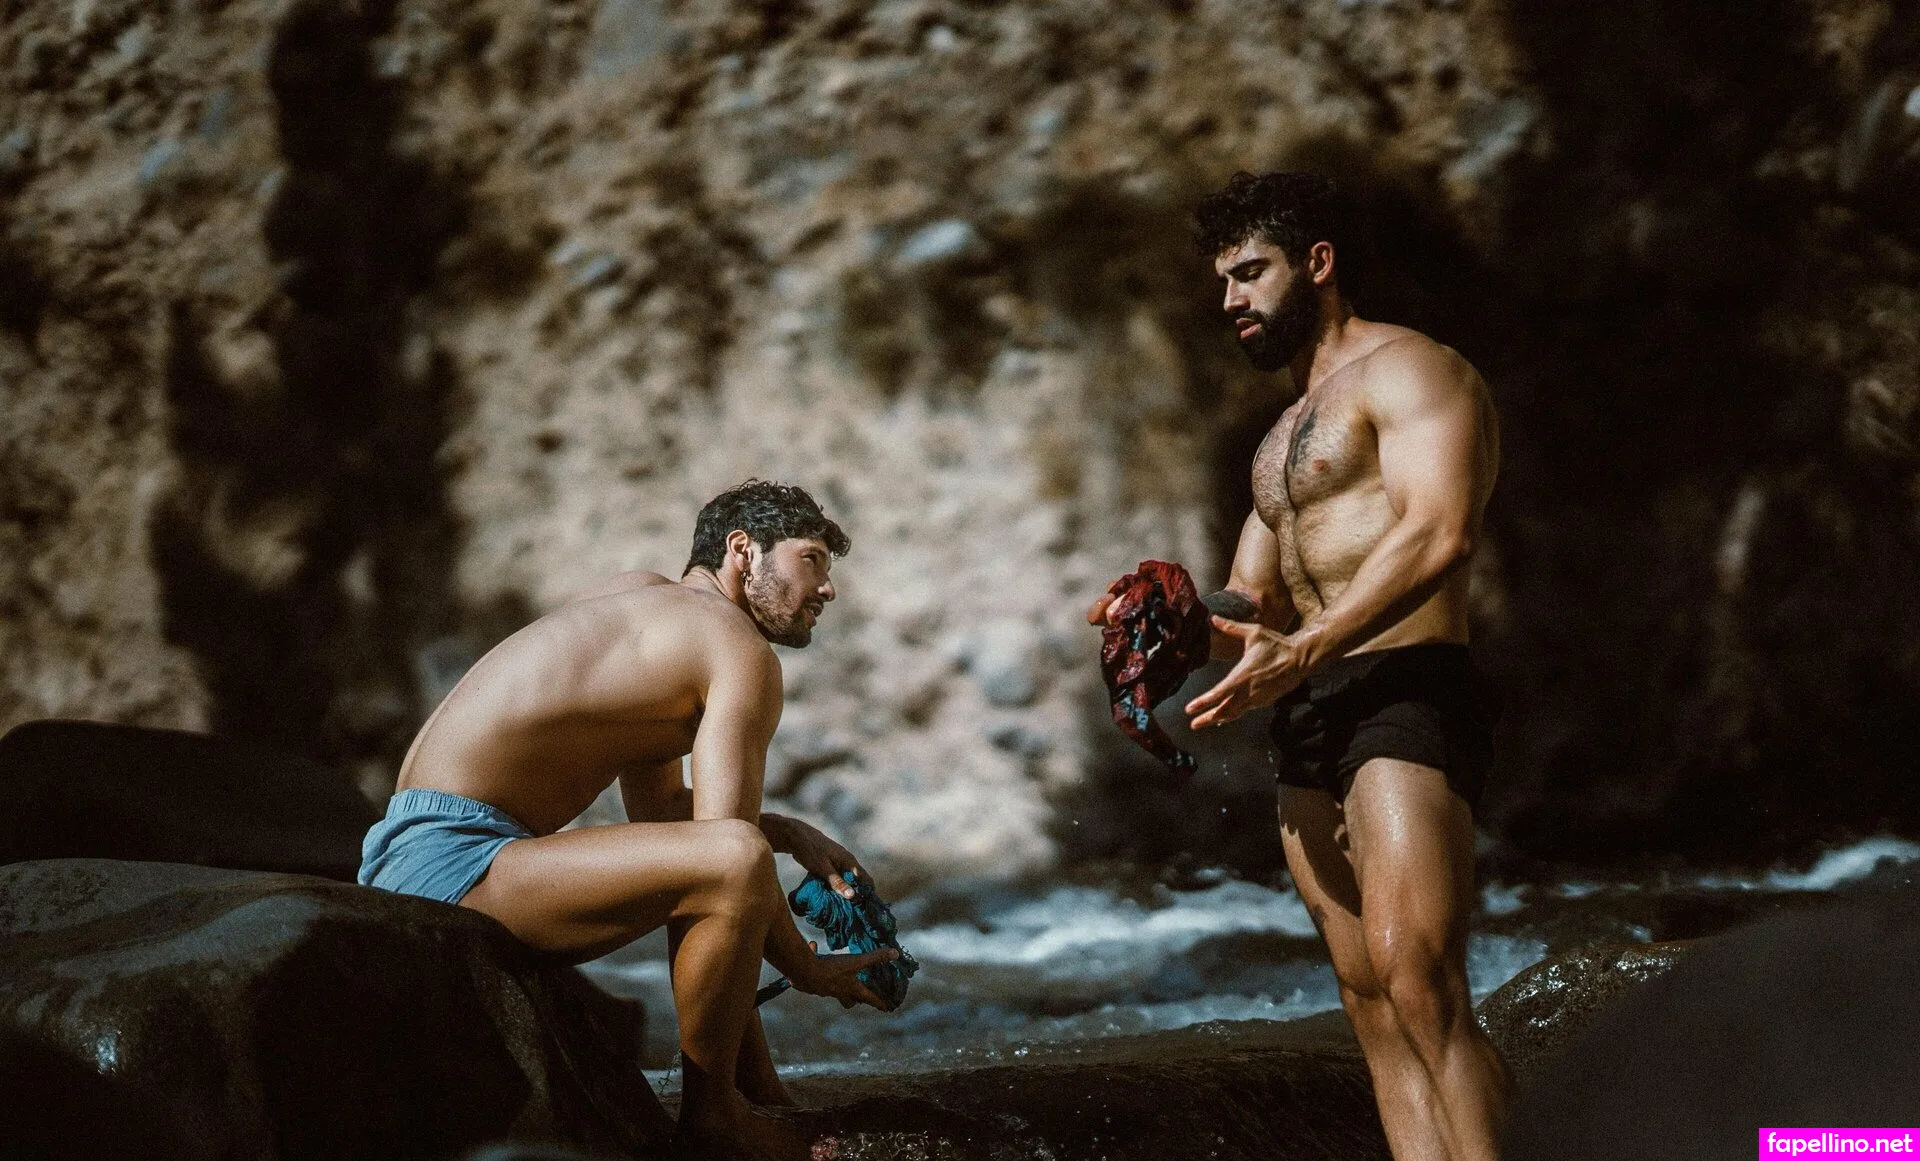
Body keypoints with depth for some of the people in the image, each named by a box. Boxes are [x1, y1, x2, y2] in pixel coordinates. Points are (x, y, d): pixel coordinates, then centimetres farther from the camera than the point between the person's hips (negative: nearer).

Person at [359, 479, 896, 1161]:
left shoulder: (644, 597, 22)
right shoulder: (743, 652, -6)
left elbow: (659, 811, 27)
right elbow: (725, 848, -13)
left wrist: (790, 835, 18)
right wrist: (809, 970, 0)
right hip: (449, 858, -11)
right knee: (735, 860, -26)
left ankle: (758, 1091, 25)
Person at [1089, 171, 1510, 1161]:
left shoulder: (1405, 371, -2)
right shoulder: (1282, 439, 28)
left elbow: (1438, 532, -18)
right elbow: (1255, 601, 26)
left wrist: (1301, 653, -26)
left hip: (1405, 694, -9)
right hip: (1311, 721, 9)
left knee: (1419, 985, -22)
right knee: (1372, 1008, 2)